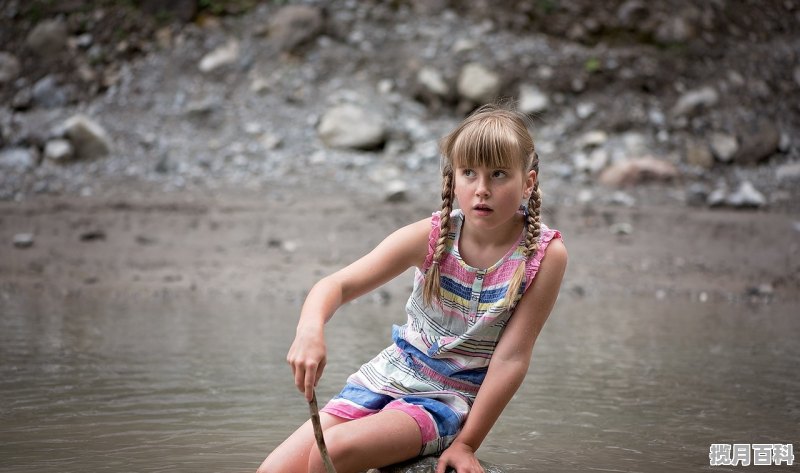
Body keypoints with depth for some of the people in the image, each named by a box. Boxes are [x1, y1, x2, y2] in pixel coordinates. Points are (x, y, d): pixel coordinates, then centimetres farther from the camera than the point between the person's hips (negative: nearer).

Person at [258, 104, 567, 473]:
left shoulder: (545, 255, -16)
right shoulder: (431, 236, -11)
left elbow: (511, 357, -15)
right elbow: (337, 285, -14)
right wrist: (310, 329, -36)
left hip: (452, 398, -3)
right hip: (389, 375, 3)